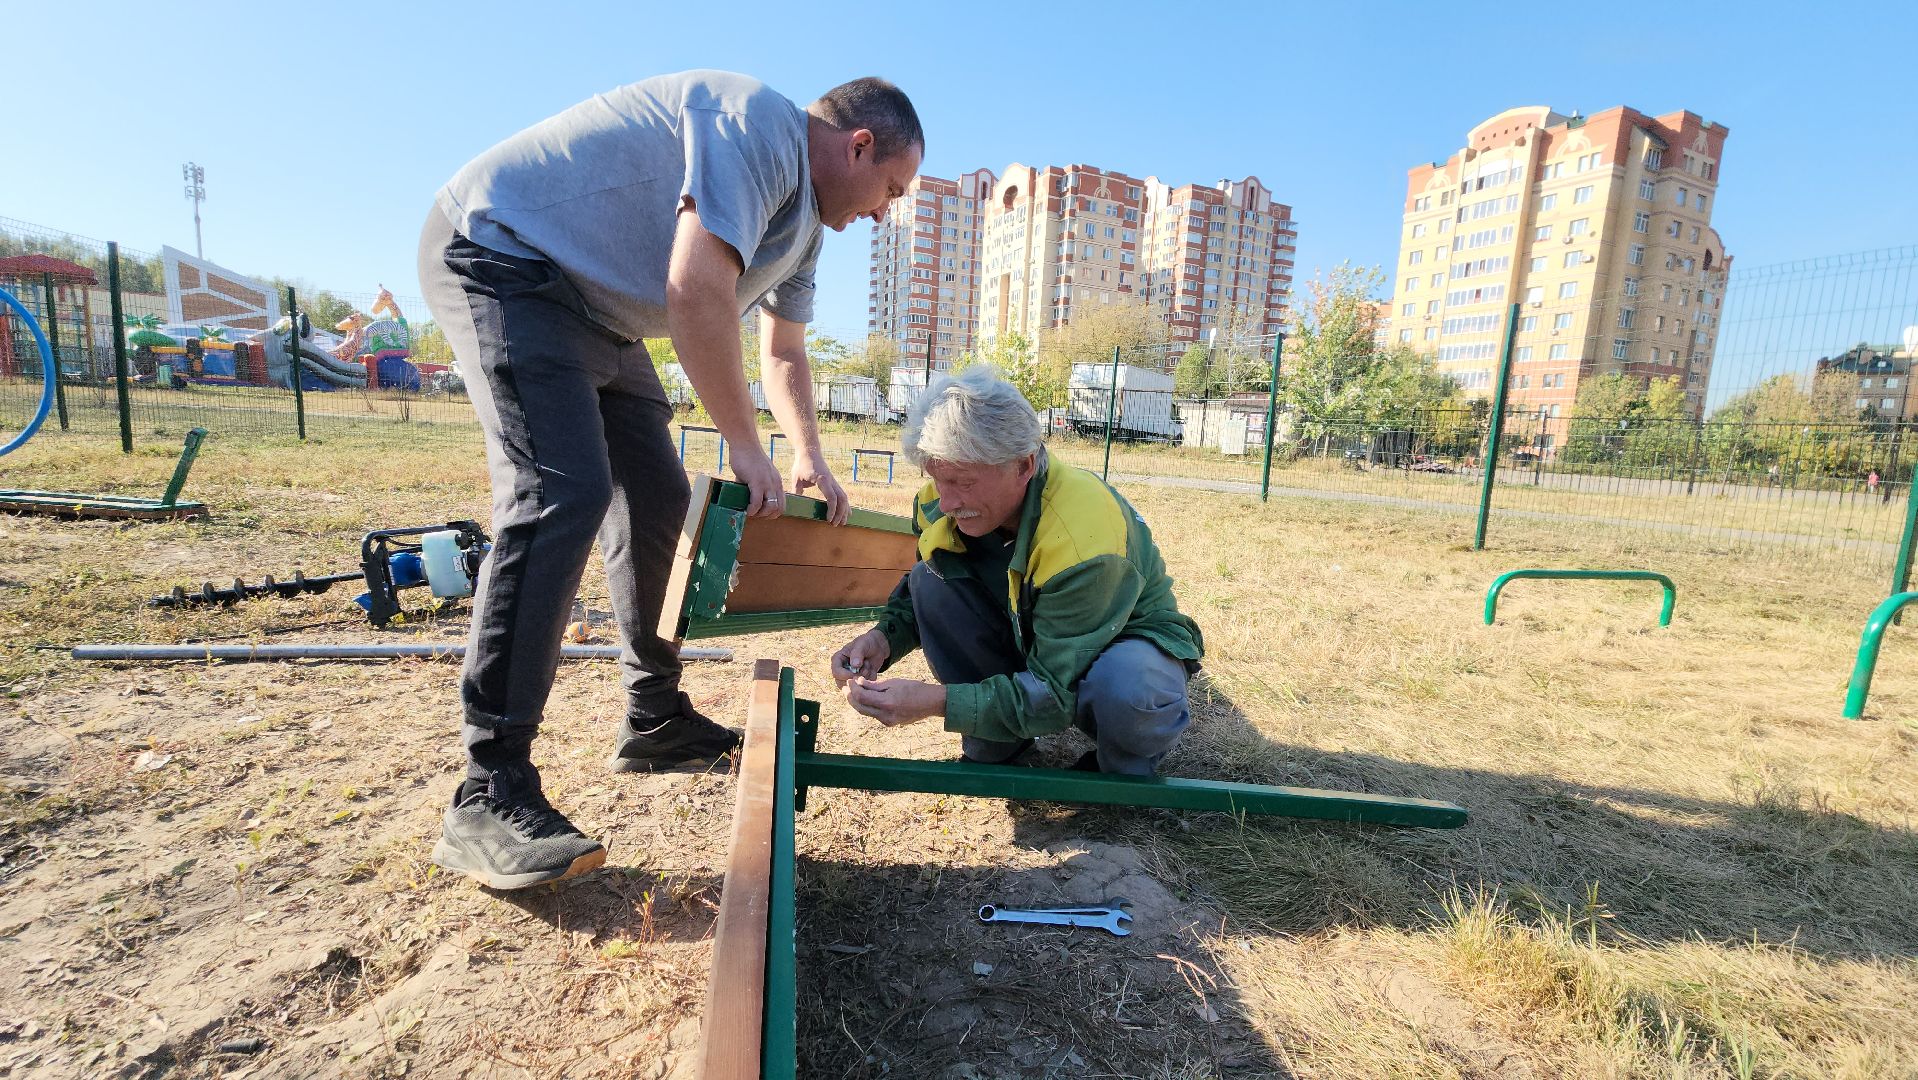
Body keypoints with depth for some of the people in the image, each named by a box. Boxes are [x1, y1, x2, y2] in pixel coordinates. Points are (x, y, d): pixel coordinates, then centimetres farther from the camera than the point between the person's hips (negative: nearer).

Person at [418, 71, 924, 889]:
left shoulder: (805, 218, 13)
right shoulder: (760, 127, -19)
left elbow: (784, 351, 19)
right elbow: (696, 292, -31)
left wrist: (810, 456, 7)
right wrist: (747, 448, -24)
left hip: (596, 314, 10)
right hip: (502, 254, -10)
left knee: (657, 500, 5)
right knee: (561, 495, -26)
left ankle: (656, 721, 17)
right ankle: (488, 795, -21)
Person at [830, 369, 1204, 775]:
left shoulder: (1083, 545, -37)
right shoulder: (940, 503, -17)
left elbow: (1057, 692, -33)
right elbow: (914, 595, 0)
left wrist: (935, 702, -39)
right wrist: (885, 638, -23)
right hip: (1031, 636, 6)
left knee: (1122, 688, -42)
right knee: (929, 579, -17)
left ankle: (1125, 771, -2)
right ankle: (997, 747, -1)